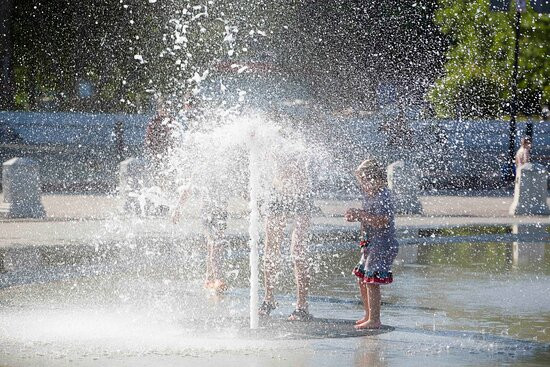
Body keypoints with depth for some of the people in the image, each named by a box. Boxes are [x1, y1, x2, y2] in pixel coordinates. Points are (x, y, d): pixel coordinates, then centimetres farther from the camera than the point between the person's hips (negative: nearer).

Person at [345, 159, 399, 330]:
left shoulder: (383, 197, -18)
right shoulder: (369, 195, 12)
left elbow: (382, 221, -28)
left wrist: (360, 214, -26)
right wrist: (355, 215, 2)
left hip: (382, 243, -11)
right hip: (370, 244, 11)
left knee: (371, 281, -13)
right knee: (362, 279, 16)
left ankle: (374, 320, -10)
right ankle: (368, 316, 28)